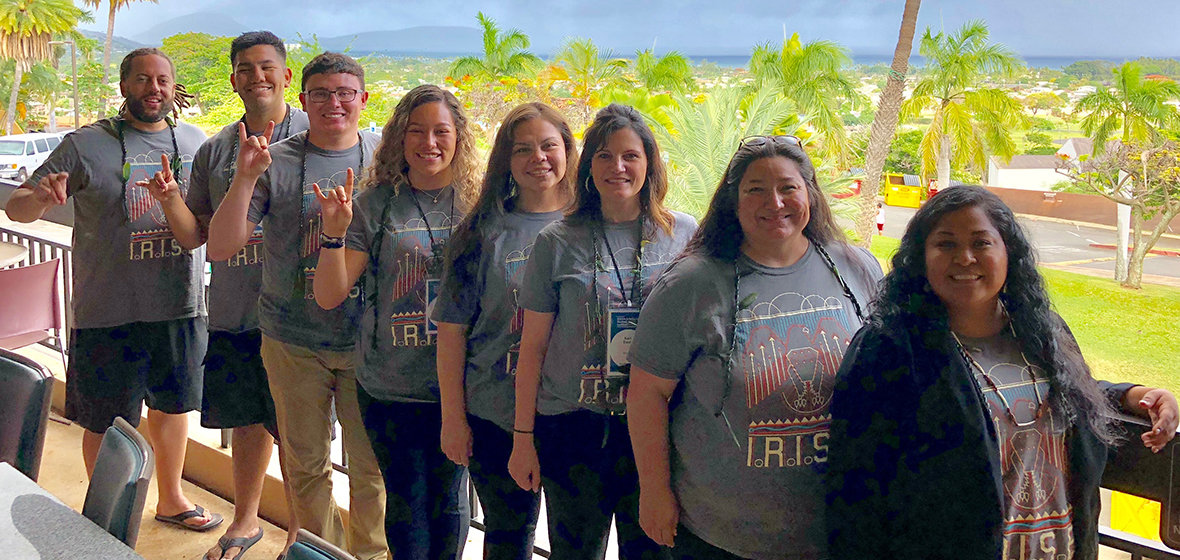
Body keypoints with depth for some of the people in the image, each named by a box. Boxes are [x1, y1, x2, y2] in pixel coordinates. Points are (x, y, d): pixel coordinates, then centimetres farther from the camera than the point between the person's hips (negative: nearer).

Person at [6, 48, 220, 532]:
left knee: (173, 406, 19)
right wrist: (42, 197, -27)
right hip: (109, 313, -4)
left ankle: (171, 498, 39)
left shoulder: (196, 142, 6)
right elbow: (17, 208, -5)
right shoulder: (85, 146, -5)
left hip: (181, 309, 4)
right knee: (107, 424, 7)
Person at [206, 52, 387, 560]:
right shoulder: (275, 162, -1)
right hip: (293, 341, 1)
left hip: (368, 341, 0)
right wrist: (245, 178, -19)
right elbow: (220, 248, -5)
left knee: (371, 465, 7)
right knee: (305, 465, 13)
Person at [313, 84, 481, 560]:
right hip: (389, 386, 0)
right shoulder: (375, 204, -2)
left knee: (448, 499, 11)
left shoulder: (476, 204, 0)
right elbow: (329, 296, -4)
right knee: (406, 503, 8)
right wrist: (335, 234, -18)